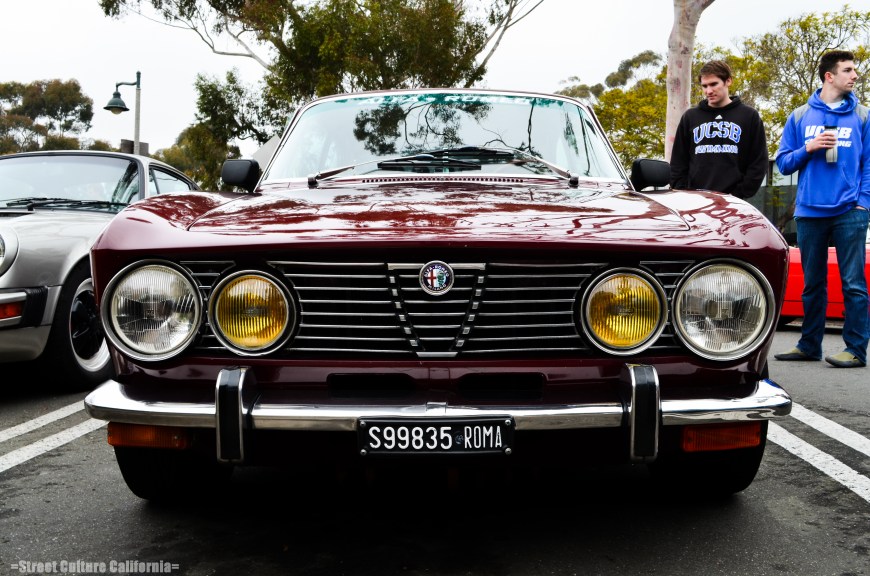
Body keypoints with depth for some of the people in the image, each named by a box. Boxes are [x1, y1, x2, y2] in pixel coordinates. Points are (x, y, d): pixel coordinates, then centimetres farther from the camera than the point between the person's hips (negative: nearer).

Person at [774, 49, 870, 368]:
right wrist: (808, 148, -8)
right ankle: (809, 345, 20)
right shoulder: (800, 116, 9)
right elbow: (784, 163, 9)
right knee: (812, 284, 10)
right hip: (809, 211, 2)